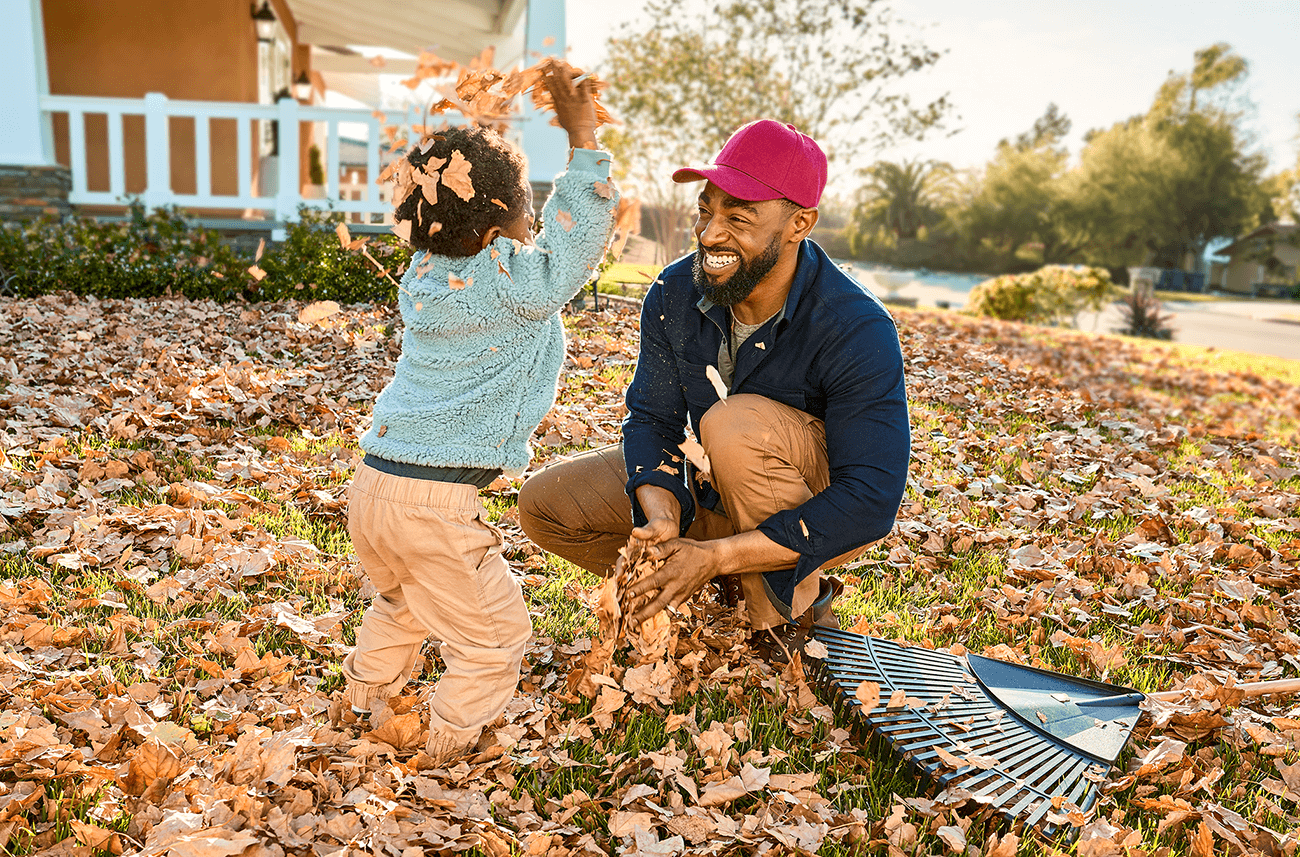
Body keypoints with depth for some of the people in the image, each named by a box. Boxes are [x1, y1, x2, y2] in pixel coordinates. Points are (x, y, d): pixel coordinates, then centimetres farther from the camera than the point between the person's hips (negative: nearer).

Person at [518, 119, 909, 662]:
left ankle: (790, 610, -13)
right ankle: (735, 592, 1)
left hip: (815, 517, -5)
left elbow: (872, 500, -31)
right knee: (544, 503, -4)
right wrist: (661, 518, -31)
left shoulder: (858, 330, -29)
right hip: (708, 490, 6)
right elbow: (652, 419, -9)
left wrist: (716, 556, -36)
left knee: (735, 423, -36)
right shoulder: (673, 294, -13)